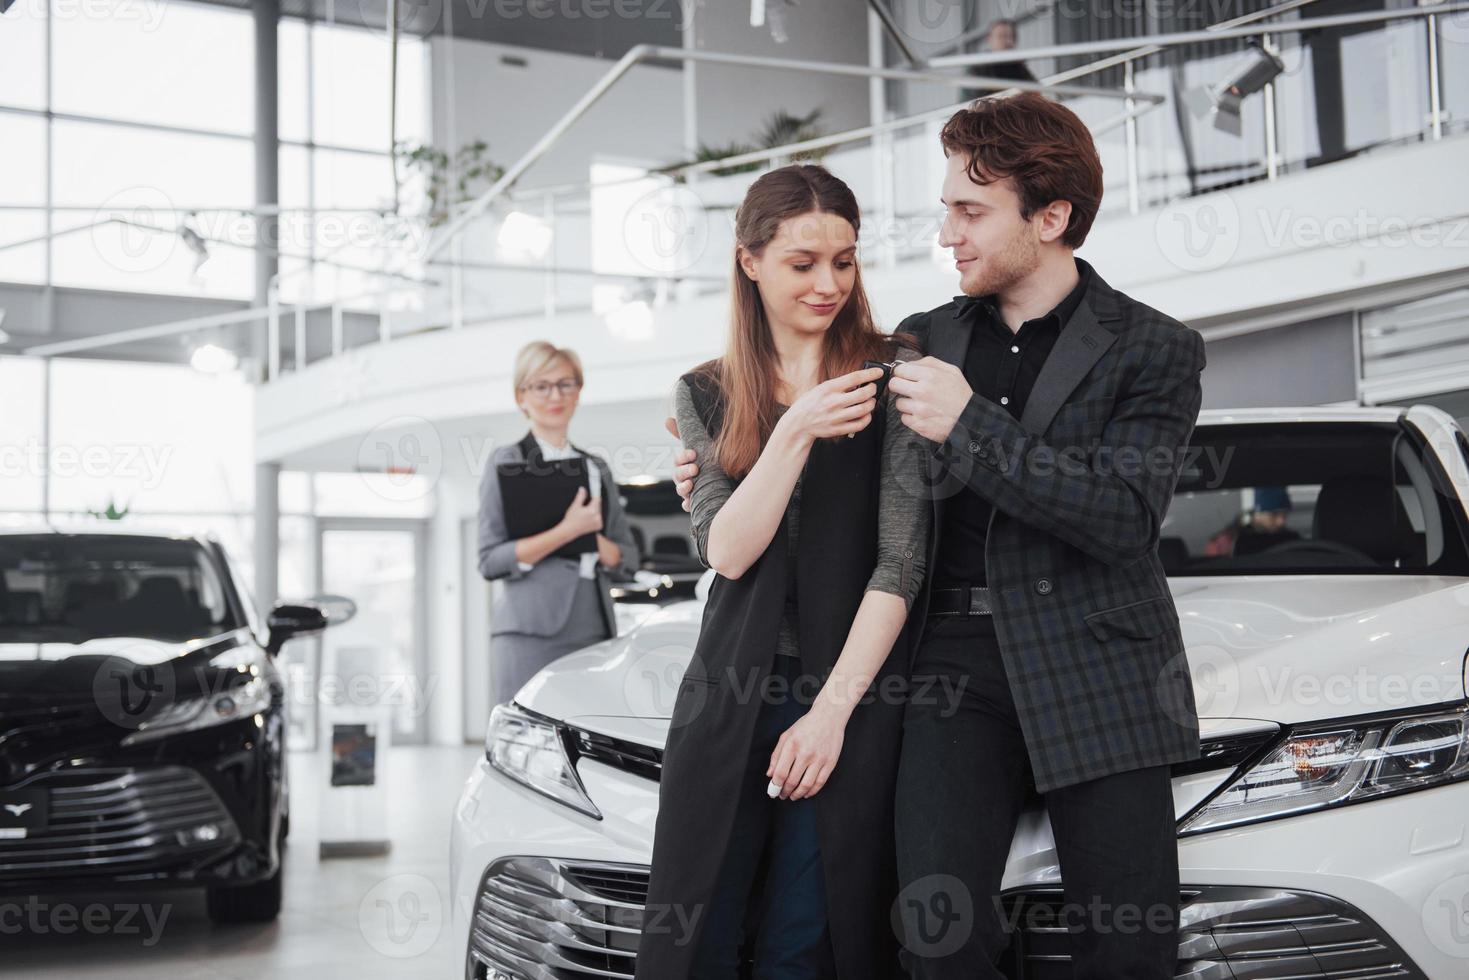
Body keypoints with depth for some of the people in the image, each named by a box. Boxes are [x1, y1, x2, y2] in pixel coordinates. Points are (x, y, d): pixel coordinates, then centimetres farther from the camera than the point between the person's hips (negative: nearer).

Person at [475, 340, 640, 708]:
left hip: (594, 633, 5)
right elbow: (490, 561, -5)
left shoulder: (597, 468, 19)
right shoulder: (506, 463, 4)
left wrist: (590, 535, -5)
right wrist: (566, 531, -14)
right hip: (531, 633, -5)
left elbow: (628, 559, 15)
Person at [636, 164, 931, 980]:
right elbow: (727, 552, -3)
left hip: (849, 702, -3)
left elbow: (900, 560, -6)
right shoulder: (704, 395, 9)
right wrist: (797, 431, -16)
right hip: (727, 699, 3)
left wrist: (832, 710, -11)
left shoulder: (891, 374, -1)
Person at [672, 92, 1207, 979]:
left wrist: (970, 425, -15)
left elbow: (1127, 517, -11)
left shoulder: (1155, 350, 2)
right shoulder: (921, 340, 15)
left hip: (1098, 670, -2)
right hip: (953, 655, 2)